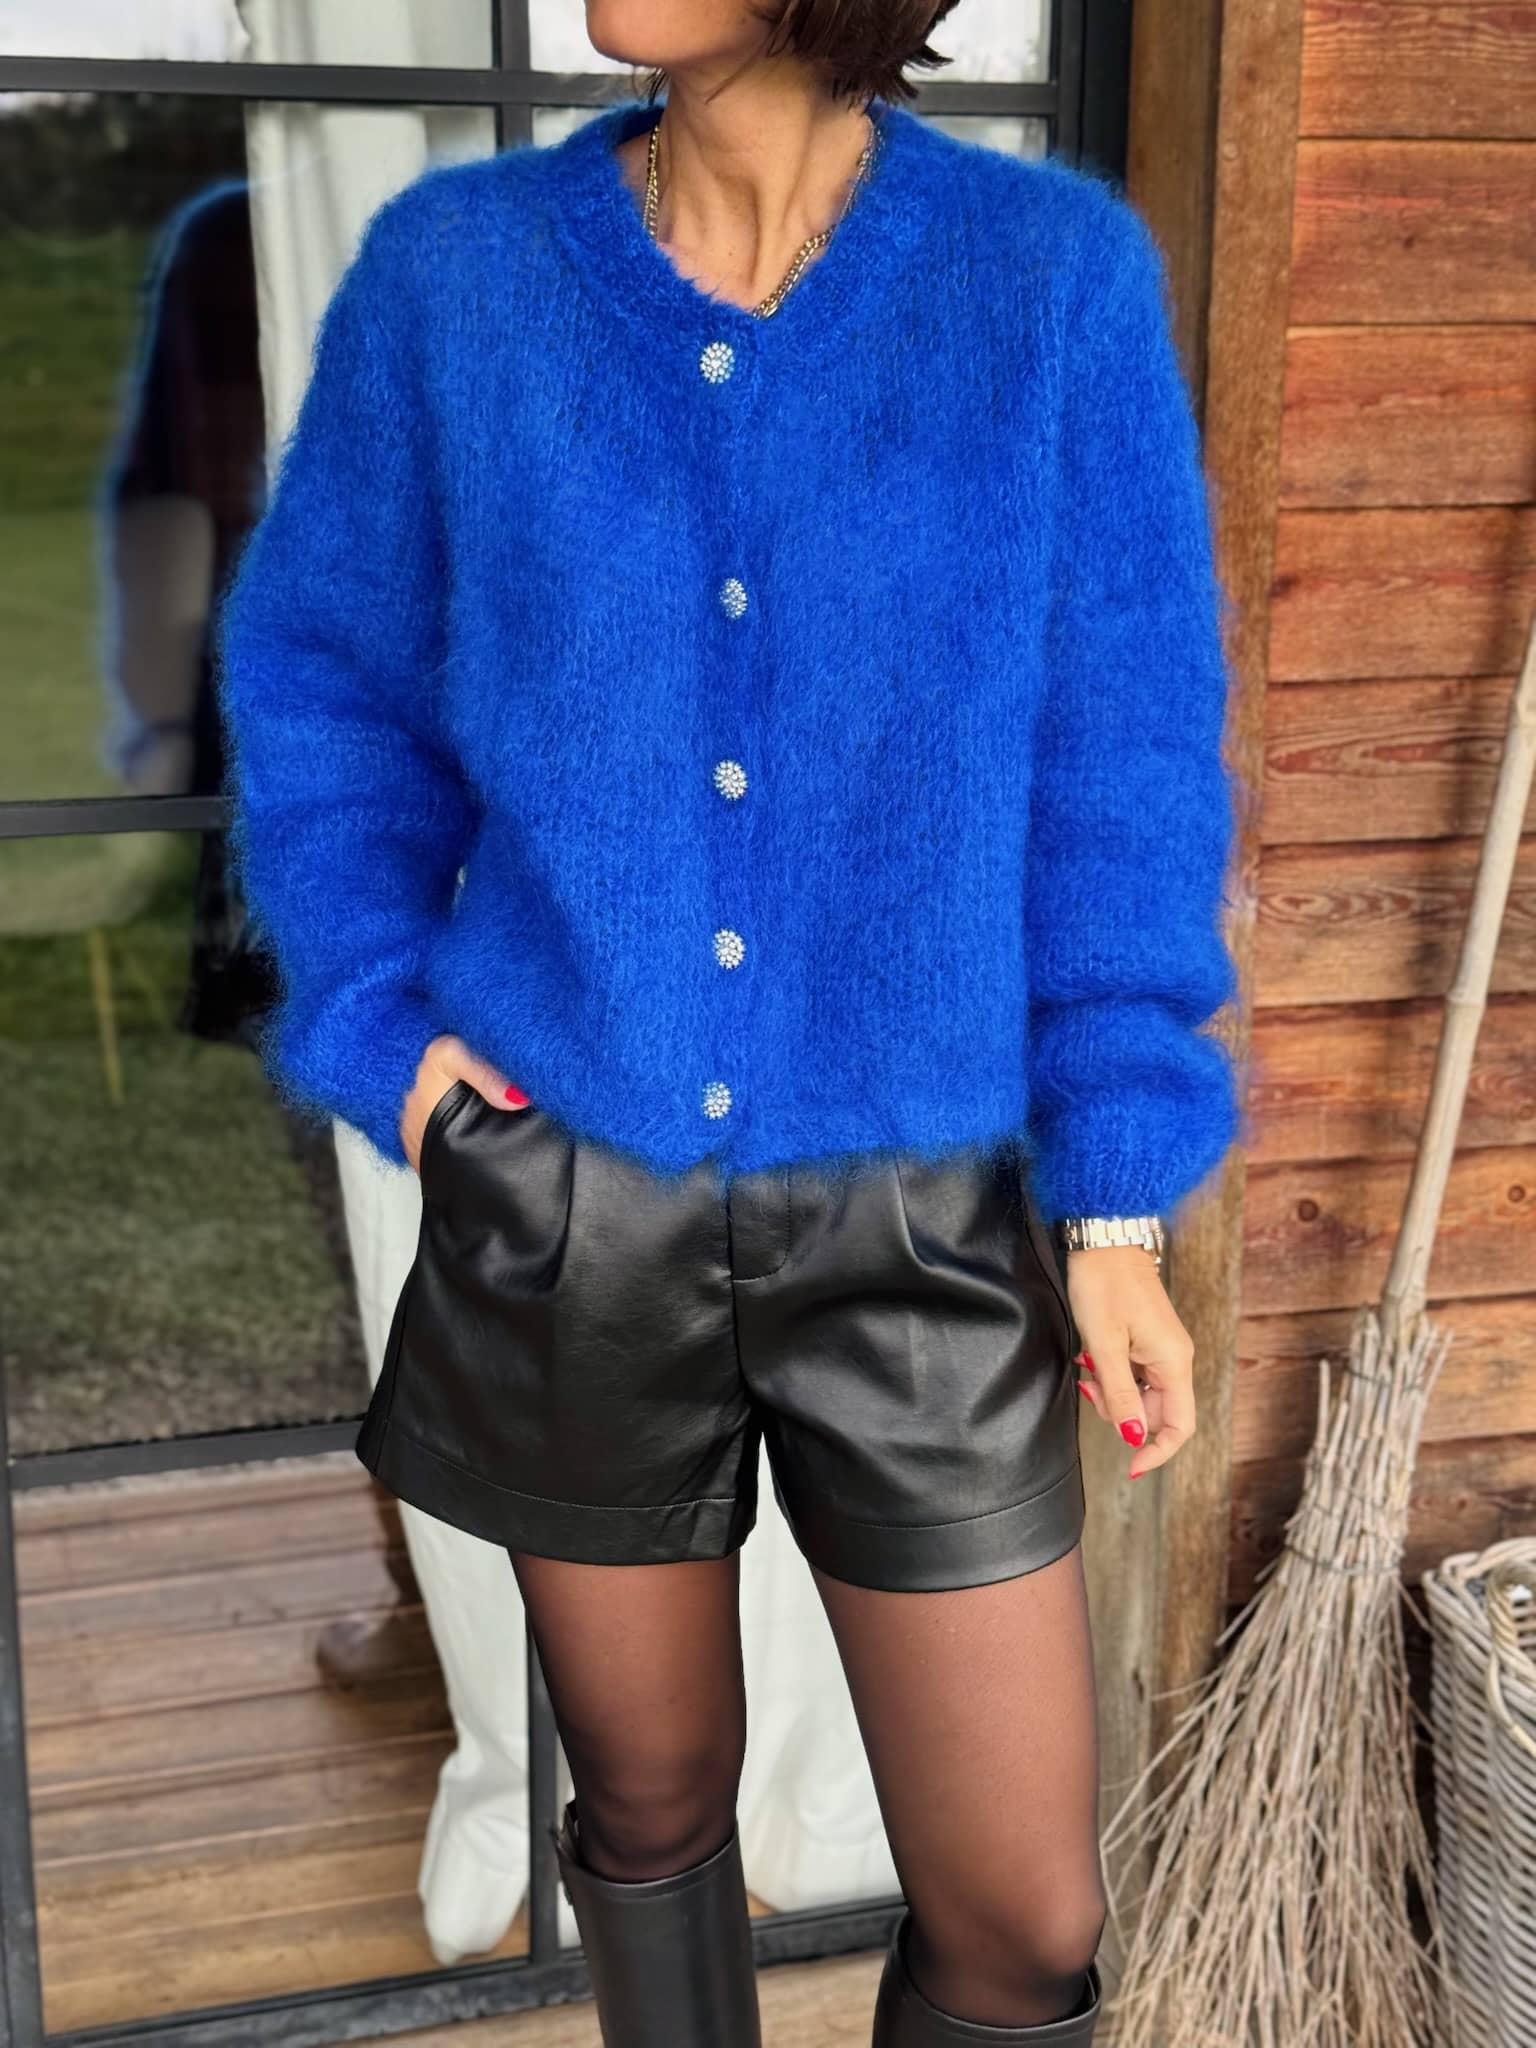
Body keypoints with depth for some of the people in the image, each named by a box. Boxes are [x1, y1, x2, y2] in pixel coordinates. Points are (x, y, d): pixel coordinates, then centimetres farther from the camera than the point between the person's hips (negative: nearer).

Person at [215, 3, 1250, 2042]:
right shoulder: (455, 269, -3)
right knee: (650, 1795, 20)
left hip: (916, 1219, 0)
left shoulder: (1054, 274, -6)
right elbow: (324, 679, 8)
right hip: (573, 1203, 1)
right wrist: (373, 1021, -4)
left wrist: (1117, 1202, -5)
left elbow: (1121, 759, -4)